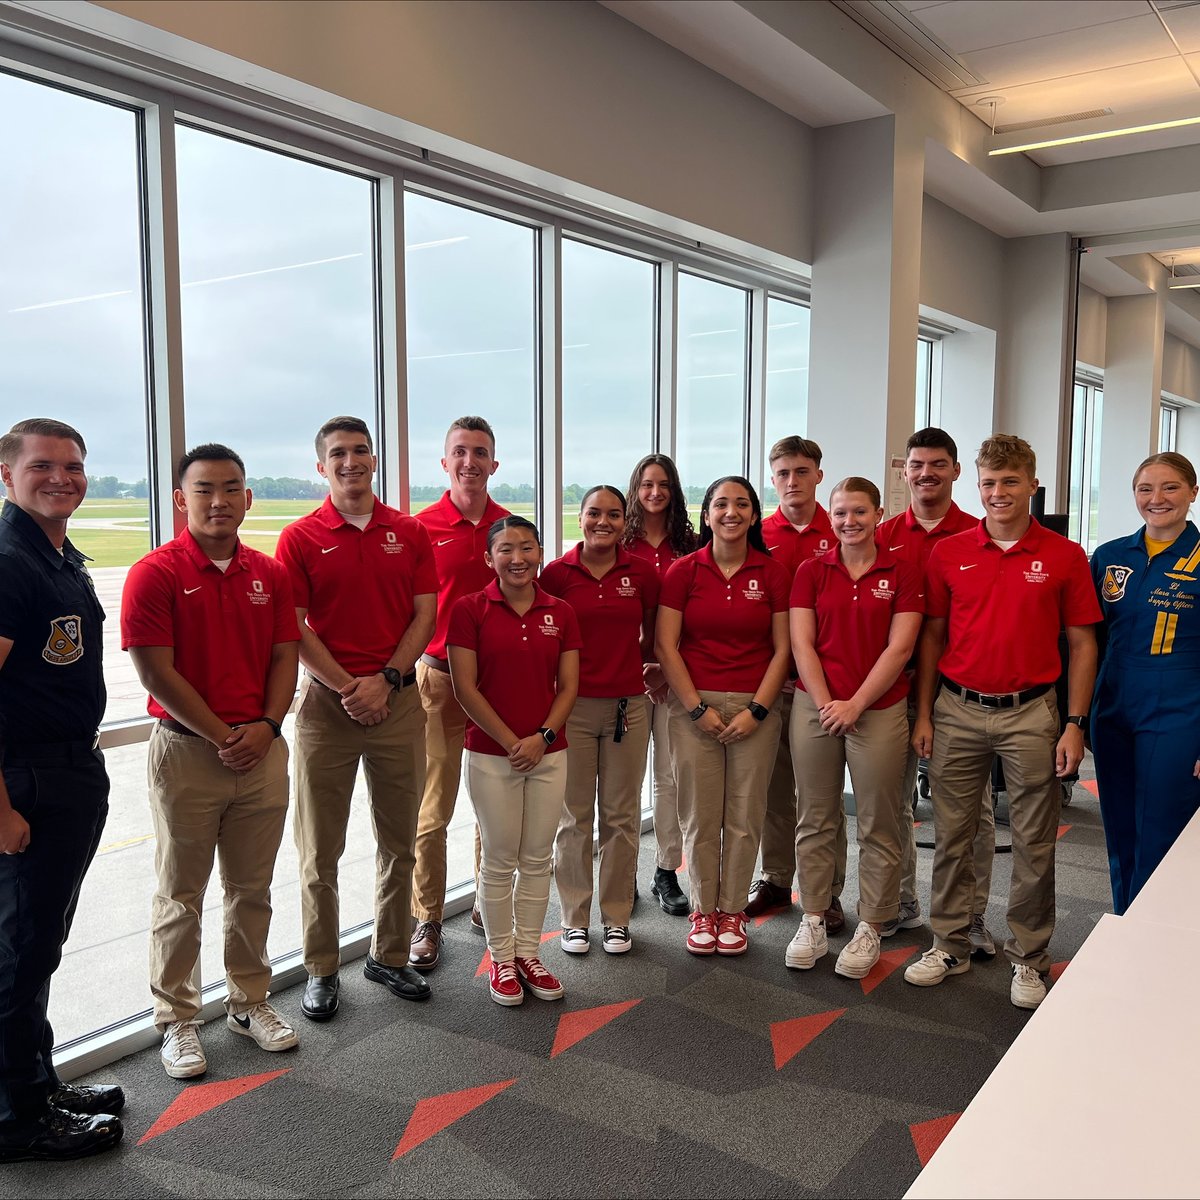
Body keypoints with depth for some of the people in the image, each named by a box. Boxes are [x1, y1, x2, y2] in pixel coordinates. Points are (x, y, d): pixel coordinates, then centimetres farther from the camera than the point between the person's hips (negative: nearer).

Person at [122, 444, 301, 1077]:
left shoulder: (269, 573, 7)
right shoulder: (155, 573, -8)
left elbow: (284, 657, 7)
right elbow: (156, 672, -13)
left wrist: (266, 726, -8)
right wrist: (222, 737, -13)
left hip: (261, 750, 4)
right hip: (186, 750, -4)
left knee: (252, 888, 14)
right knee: (180, 895, 7)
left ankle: (249, 1001, 30)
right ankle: (176, 1019, 22)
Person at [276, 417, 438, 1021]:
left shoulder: (410, 533, 6)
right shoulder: (300, 538, -1)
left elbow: (425, 614, 2)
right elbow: (294, 630, -6)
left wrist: (385, 680, -9)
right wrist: (347, 687, -13)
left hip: (399, 699, 2)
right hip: (326, 701, -2)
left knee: (399, 840, 11)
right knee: (320, 848, 6)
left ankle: (390, 955, 27)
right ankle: (321, 970, 19)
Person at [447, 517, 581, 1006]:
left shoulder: (560, 612, 4)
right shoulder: (470, 609, -5)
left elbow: (568, 686, 4)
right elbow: (465, 687, -9)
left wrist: (542, 737, -10)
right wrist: (511, 741, -12)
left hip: (548, 752, 3)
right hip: (491, 753, -3)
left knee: (537, 858, 10)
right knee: (499, 860, 6)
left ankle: (529, 953, 25)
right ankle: (501, 959, 21)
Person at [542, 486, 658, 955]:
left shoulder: (642, 572, 0)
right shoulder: (557, 573, -3)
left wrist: (633, 664, 10)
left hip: (628, 706, 1)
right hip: (572, 705, -1)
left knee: (621, 815, 9)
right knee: (574, 816, 7)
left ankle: (617, 917, 23)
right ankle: (574, 917, 21)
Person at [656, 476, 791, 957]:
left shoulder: (772, 573, 2)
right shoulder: (684, 571, 1)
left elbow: (782, 648, 1)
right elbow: (665, 646, -3)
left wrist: (757, 710, -7)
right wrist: (699, 708, -8)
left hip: (755, 708, 1)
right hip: (694, 706, 0)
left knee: (745, 817, 5)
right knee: (700, 816, 3)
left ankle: (733, 911, 21)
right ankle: (703, 910, 20)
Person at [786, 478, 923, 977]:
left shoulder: (903, 573, 0)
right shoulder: (811, 571, 5)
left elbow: (899, 647, -6)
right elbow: (801, 642, 0)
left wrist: (855, 704, -11)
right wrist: (825, 703, -10)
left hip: (879, 709, -1)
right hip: (815, 706, 2)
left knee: (878, 827, 6)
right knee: (815, 821, 9)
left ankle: (871, 927, 20)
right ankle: (813, 921, 21)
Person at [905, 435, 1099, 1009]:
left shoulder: (1064, 557, -1)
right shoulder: (947, 553, 3)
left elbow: (1081, 644, 1)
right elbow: (932, 636, 7)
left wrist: (1075, 724, -4)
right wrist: (923, 715, 4)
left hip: (1030, 713, -1)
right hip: (958, 711, 2)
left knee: (1034, 844, 7)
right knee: (952, 835, 10)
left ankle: (1027, 958, 23)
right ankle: (949, 945, 25)